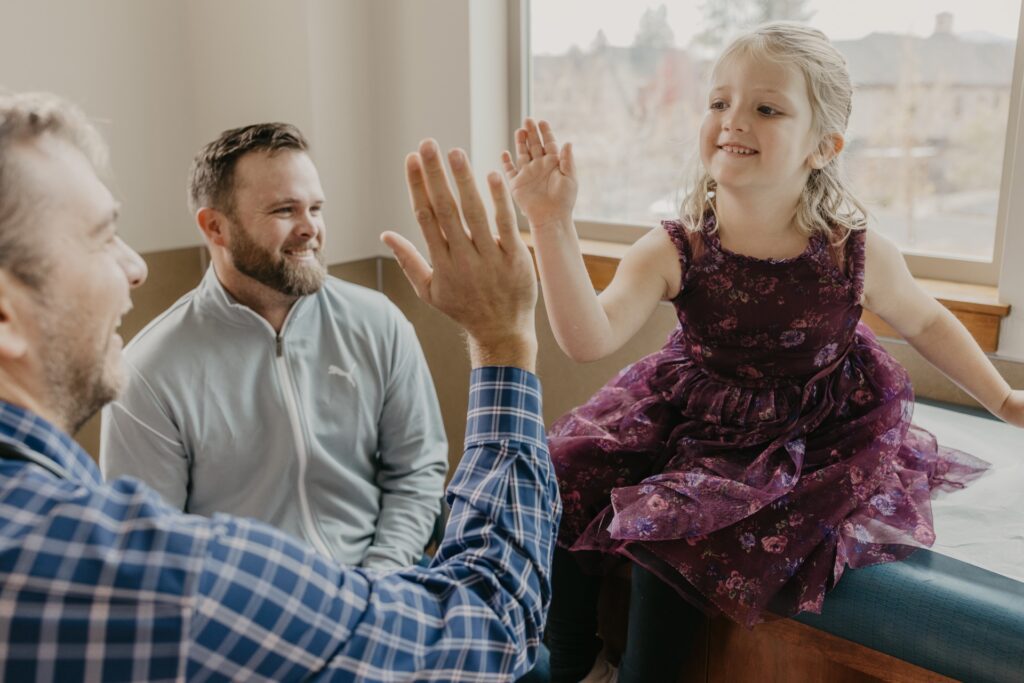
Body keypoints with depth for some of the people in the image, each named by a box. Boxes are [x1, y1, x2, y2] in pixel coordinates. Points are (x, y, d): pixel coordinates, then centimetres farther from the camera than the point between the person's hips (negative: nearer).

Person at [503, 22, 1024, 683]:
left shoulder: (858, 255, -17)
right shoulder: (673, 252, -17)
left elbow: (926, 322, 5)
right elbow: (590, 338, -31)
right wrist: (554, 225, -41)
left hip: (806, 440, -2)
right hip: (691, 422, 3)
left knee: (666, 535, -23)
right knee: (566, 487, -10)